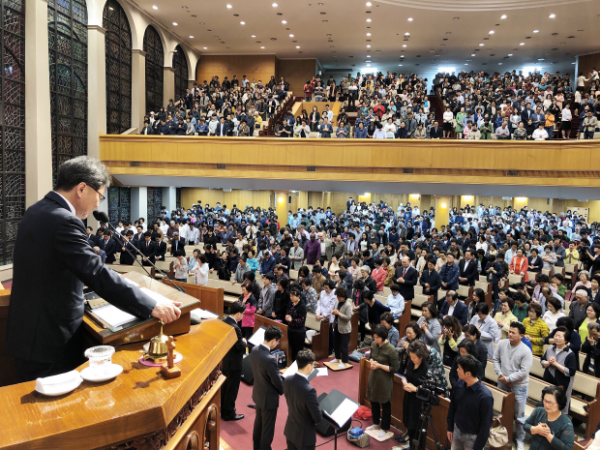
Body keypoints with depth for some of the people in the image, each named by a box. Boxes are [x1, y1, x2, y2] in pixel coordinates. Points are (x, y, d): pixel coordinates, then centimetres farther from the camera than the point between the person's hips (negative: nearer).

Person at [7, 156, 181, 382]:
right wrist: (153, 306, -27)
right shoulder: (64, 221, -24)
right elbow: (99, 276, -29)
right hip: (50, 341, -10)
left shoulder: (36, 211, 7)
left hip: (28, 333, 10)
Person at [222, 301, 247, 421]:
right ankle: (229, 414, 21)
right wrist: (244, 342, -4)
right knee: (232, 389, 8)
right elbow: (240, 346, -24)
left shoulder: (223, 322, -2)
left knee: (225, 386, 23)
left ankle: (223, 409, 38)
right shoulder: (234, 328, -30)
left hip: (225, 360, 9)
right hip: (234, 363, -9)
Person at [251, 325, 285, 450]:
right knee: (267, 428, 12)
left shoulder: (255, 350, -10)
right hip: (268, 397, -9)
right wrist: (282, 391, -2)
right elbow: (277, 381, -23)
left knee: (258, 422, 28)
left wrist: (277, 372, 9)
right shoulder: (270, 359, -35)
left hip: (258, 393, 9)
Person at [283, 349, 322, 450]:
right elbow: (317, 418, -23)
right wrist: (318, 411, -2)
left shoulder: (287, 380, -12)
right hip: (304, 435, -7)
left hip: (290, 430, 7)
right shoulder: (309, 390, -35)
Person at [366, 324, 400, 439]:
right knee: (373, 401, 21)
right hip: (373, 377, 6)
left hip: (385, 381, -6)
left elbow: (395, 368, -19)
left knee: (385, 405, 12)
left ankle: (384, 428, 32)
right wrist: (371, 362, -11)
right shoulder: (374, 344, -6)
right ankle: (376, 424, 42)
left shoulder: (391, 350, -24)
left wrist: (379, 365, -24)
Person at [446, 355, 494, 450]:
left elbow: (486, 425, -18)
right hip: (457, 431, 5)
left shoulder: (485, 396, -26)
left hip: (473, 437, -5)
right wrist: (450, 428, 10)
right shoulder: (459, 384, -10)